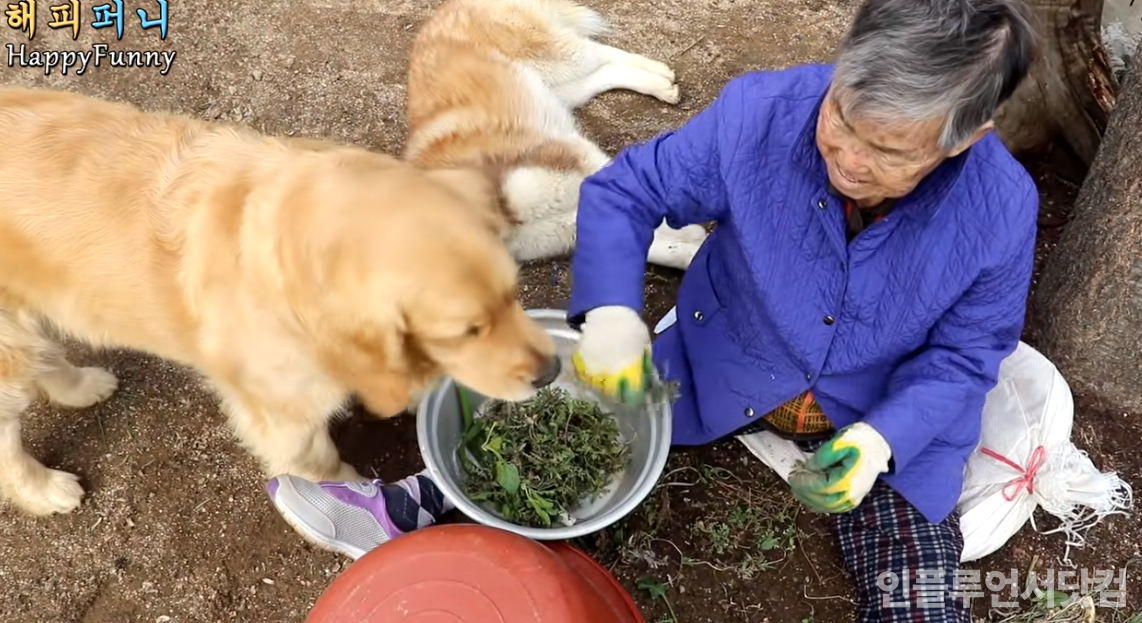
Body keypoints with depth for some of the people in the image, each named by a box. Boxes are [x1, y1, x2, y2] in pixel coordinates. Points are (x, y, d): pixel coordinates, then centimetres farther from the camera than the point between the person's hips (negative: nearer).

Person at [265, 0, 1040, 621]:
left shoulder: (1002, 210, -24)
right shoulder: (758, 113, -26)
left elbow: (964, 354, -8)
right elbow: (623, 190, -13)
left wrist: (879, 441, -27)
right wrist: (610, 310, -30)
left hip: (889, 423, 1)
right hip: (727, 365, 0)